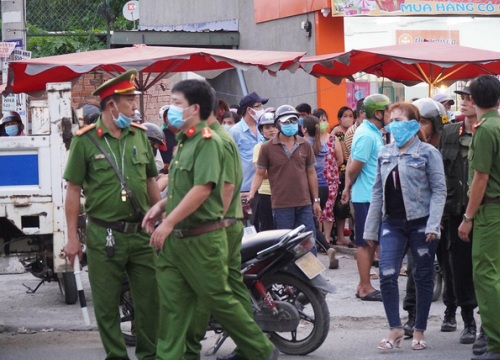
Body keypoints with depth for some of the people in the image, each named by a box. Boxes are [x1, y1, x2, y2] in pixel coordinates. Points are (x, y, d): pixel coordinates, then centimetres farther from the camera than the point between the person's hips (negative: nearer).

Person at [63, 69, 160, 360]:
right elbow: (74, 190, -3)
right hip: (104, 236, -3)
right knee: (107, 304, 5)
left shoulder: (140, 135, 7)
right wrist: (72, 236, -5)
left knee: (150, 299, 6)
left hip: (141, 233, 4)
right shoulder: (85, 141, -6)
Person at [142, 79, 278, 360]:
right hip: (175, 239, 9)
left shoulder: (208, 141, -14)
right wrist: (161, 206, 9)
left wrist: (168, 222, -24)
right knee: (172, 305, 5)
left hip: (201, 240, -8)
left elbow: (202, 188, -24)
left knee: (220, 300, 1)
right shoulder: (185, 142, 15)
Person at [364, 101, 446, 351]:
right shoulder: (385, 153, 11)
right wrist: (371, 228, 12)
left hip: (420, 223, -4)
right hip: (392, 223, 4)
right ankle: (395, 328, 1)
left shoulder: (427, 153, -5)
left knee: (422, 278, 4)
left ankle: (419, 330, 14)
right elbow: (378, 191, 14)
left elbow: (439, 190, -8)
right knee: (387, 276, -7)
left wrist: (433, 225, -18)